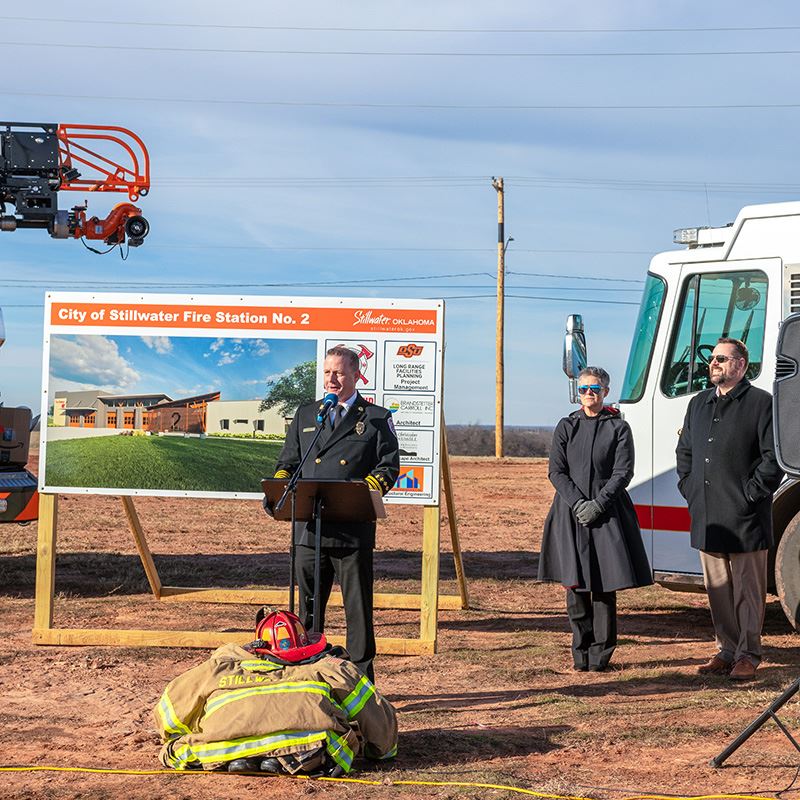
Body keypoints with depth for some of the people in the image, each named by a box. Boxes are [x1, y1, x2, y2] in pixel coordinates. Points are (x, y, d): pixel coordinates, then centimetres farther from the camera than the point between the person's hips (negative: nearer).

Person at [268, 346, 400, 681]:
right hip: (309, 528, 3)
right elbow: (287, 462, 18)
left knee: (358, 609, 2)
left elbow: (389, 466, 1)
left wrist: (367, 489, -19)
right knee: (308, 606, 8)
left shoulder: (376, 418, 7)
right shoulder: (305, 414, 18)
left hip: (354, 529, -3)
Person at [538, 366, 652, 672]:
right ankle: (581, 656, 8)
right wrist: (578, 503, -10)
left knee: (604, 587, -3)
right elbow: (556, 471, 4)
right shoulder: (566, 427, 9)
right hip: (571, 514, 2)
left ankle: (599, 656, 5)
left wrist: (597, 504, -13)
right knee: (574, 584, -1)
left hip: (607, 513, -1)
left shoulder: (618, 428, 4)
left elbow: (623, 472, -2)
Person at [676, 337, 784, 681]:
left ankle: (748, 654, 6)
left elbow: (774, 456, -10)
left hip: (745, 518, -6)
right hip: (707, 518, 6)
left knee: (747, 589, 0)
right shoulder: (698, 404, 17)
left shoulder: (761, 403, -4)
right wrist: (689, 488, 13)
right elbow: (684, 451, 26)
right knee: (717, 589, 11)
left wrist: (751, 492, -13)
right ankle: (727, 650, 19)